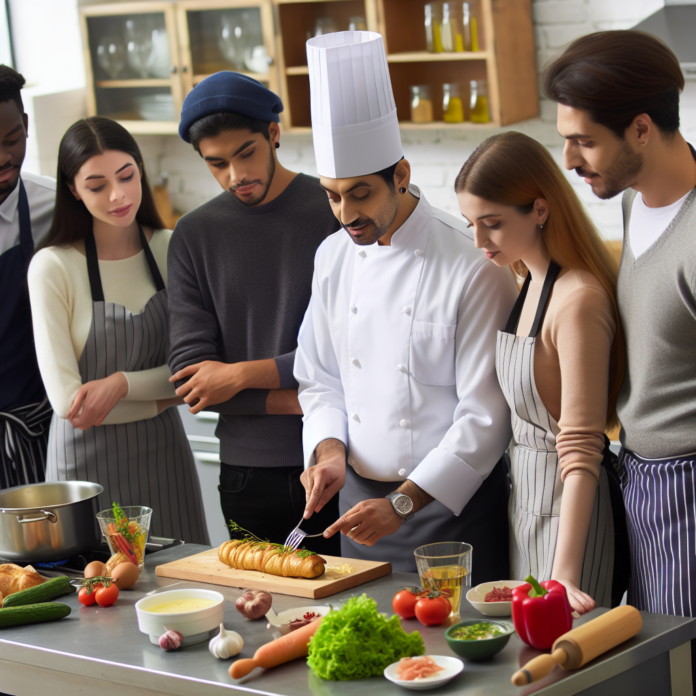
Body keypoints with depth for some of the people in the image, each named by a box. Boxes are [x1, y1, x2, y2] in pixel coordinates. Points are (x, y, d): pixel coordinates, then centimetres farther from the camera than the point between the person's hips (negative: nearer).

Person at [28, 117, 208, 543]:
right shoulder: (53, 267, -11)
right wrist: (159, 397, -9)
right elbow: (66, 400, -13)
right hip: (89, 458, -3)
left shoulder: (172, 250, 0)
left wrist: (122, 384, -15)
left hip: (164, 453, 3)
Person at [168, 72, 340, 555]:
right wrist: (305, 400, -11)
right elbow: (191, 373, 0)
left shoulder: (337, 211, -2)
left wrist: (241, 375, -7)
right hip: (248, 474, 2)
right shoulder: (196, 235, 6)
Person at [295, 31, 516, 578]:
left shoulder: (474, 266, -14)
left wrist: (403, 502, -19)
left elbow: (486, 415, -15)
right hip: (361, 495, 5)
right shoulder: (333, 256, 5)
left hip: (452, 505, -5)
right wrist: (329, 448, -5)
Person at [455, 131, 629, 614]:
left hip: (570, 506, -9)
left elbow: (581, 449, -24)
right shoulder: (531, 284, 8)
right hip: (527, 499, 9)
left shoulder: (579, 300, -21)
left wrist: (564, 574, -28)